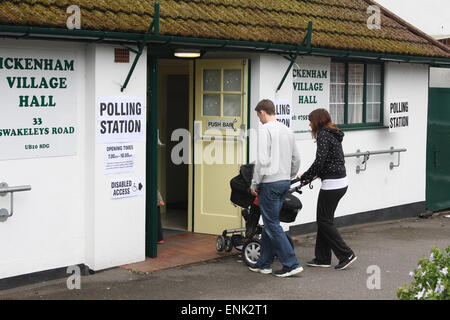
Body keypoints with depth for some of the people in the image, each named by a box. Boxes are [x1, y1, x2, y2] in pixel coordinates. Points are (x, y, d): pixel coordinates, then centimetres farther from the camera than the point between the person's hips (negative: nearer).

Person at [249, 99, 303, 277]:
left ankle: (291, 264, -6)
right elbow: (296, 159, 19)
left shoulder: (265, 130, -11)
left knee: (272, 225, -4)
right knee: (269, 223, 15)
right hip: (285, 182, 9)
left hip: (270, 183, -8)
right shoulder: (287, 131, 14)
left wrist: (255, 184, -10)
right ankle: (264, 263, 20)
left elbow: (262, 160, -18)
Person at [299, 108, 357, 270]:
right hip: (341, 182, 10)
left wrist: (305, 177, -8)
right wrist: (316, 175, 25)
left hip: (332, 184, -10)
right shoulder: (333, 134, 16)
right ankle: (322, 259, 16)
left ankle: (346, 254, 0)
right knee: (324, 220, 13)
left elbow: (320, 160, -21)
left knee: (324, 221, -1)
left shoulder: (323, 134, -13)